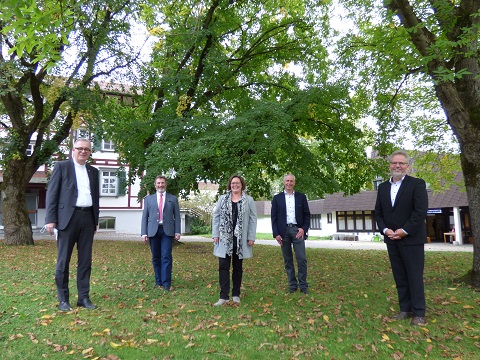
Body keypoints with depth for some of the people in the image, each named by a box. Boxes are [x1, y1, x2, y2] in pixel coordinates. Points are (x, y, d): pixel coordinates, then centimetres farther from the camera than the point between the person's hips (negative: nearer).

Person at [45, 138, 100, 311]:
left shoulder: (93, 171, 15)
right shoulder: (61, 166, 3)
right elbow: (52, 193, -2)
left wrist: (96, 220, 12)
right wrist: (50, 219, -10)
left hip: (88, 217, 4)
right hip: (68, 217, -4)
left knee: (86, 260, 7)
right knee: (63, 260, 4)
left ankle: (84, 297, 16)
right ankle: (63, 299, 15)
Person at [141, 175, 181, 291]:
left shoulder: (173, 199, 10)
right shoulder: (149, 199, 13)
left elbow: (177, 216, 7)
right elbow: (144, 216, 8)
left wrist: (177, 231, -3)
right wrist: (144, 233, -1)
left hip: (167, 231, -1)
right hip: (153, 231, 2)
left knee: (166, 257, -7)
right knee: (156, 258, 7)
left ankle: (166, 283, -2)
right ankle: (158, 282, 17)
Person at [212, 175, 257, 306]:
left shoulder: (249, 200, 3)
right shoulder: (222, 199, 8)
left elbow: (253, 219, 1)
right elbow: (216, 217, 6)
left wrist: (251, 237, -5)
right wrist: (215, 234, -2)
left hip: (240, 239, -1)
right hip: (225, 238, 1)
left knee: (238, 267, 10)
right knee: (223, 266, -2)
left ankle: (236, 294, 21)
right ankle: (223, 296, 4)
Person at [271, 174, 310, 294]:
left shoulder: (301, 197, 7)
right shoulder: (277, 198, 6)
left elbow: (307, 215, 7)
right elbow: (274, 217, 3)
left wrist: (304, 229, -8)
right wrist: (276, 233, -5)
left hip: (297, 230, 0)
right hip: (283, 231, 0)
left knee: (302, 259, -5)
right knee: (288, 260, 6)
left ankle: (303, 285, 7)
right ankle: (292, 285, 16)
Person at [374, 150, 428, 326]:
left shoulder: (417, 184, -5)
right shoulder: (383, 187, 10)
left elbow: (421, 211, -13)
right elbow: (378, 212, 9)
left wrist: (404, 231, -17)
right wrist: (385, 230, -6)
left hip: (411, 239, -5)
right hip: (391, 239, 5)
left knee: (415, 276, 2)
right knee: (400, 277, 10)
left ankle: (419, 313, 12)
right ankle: (405, 309, 20)